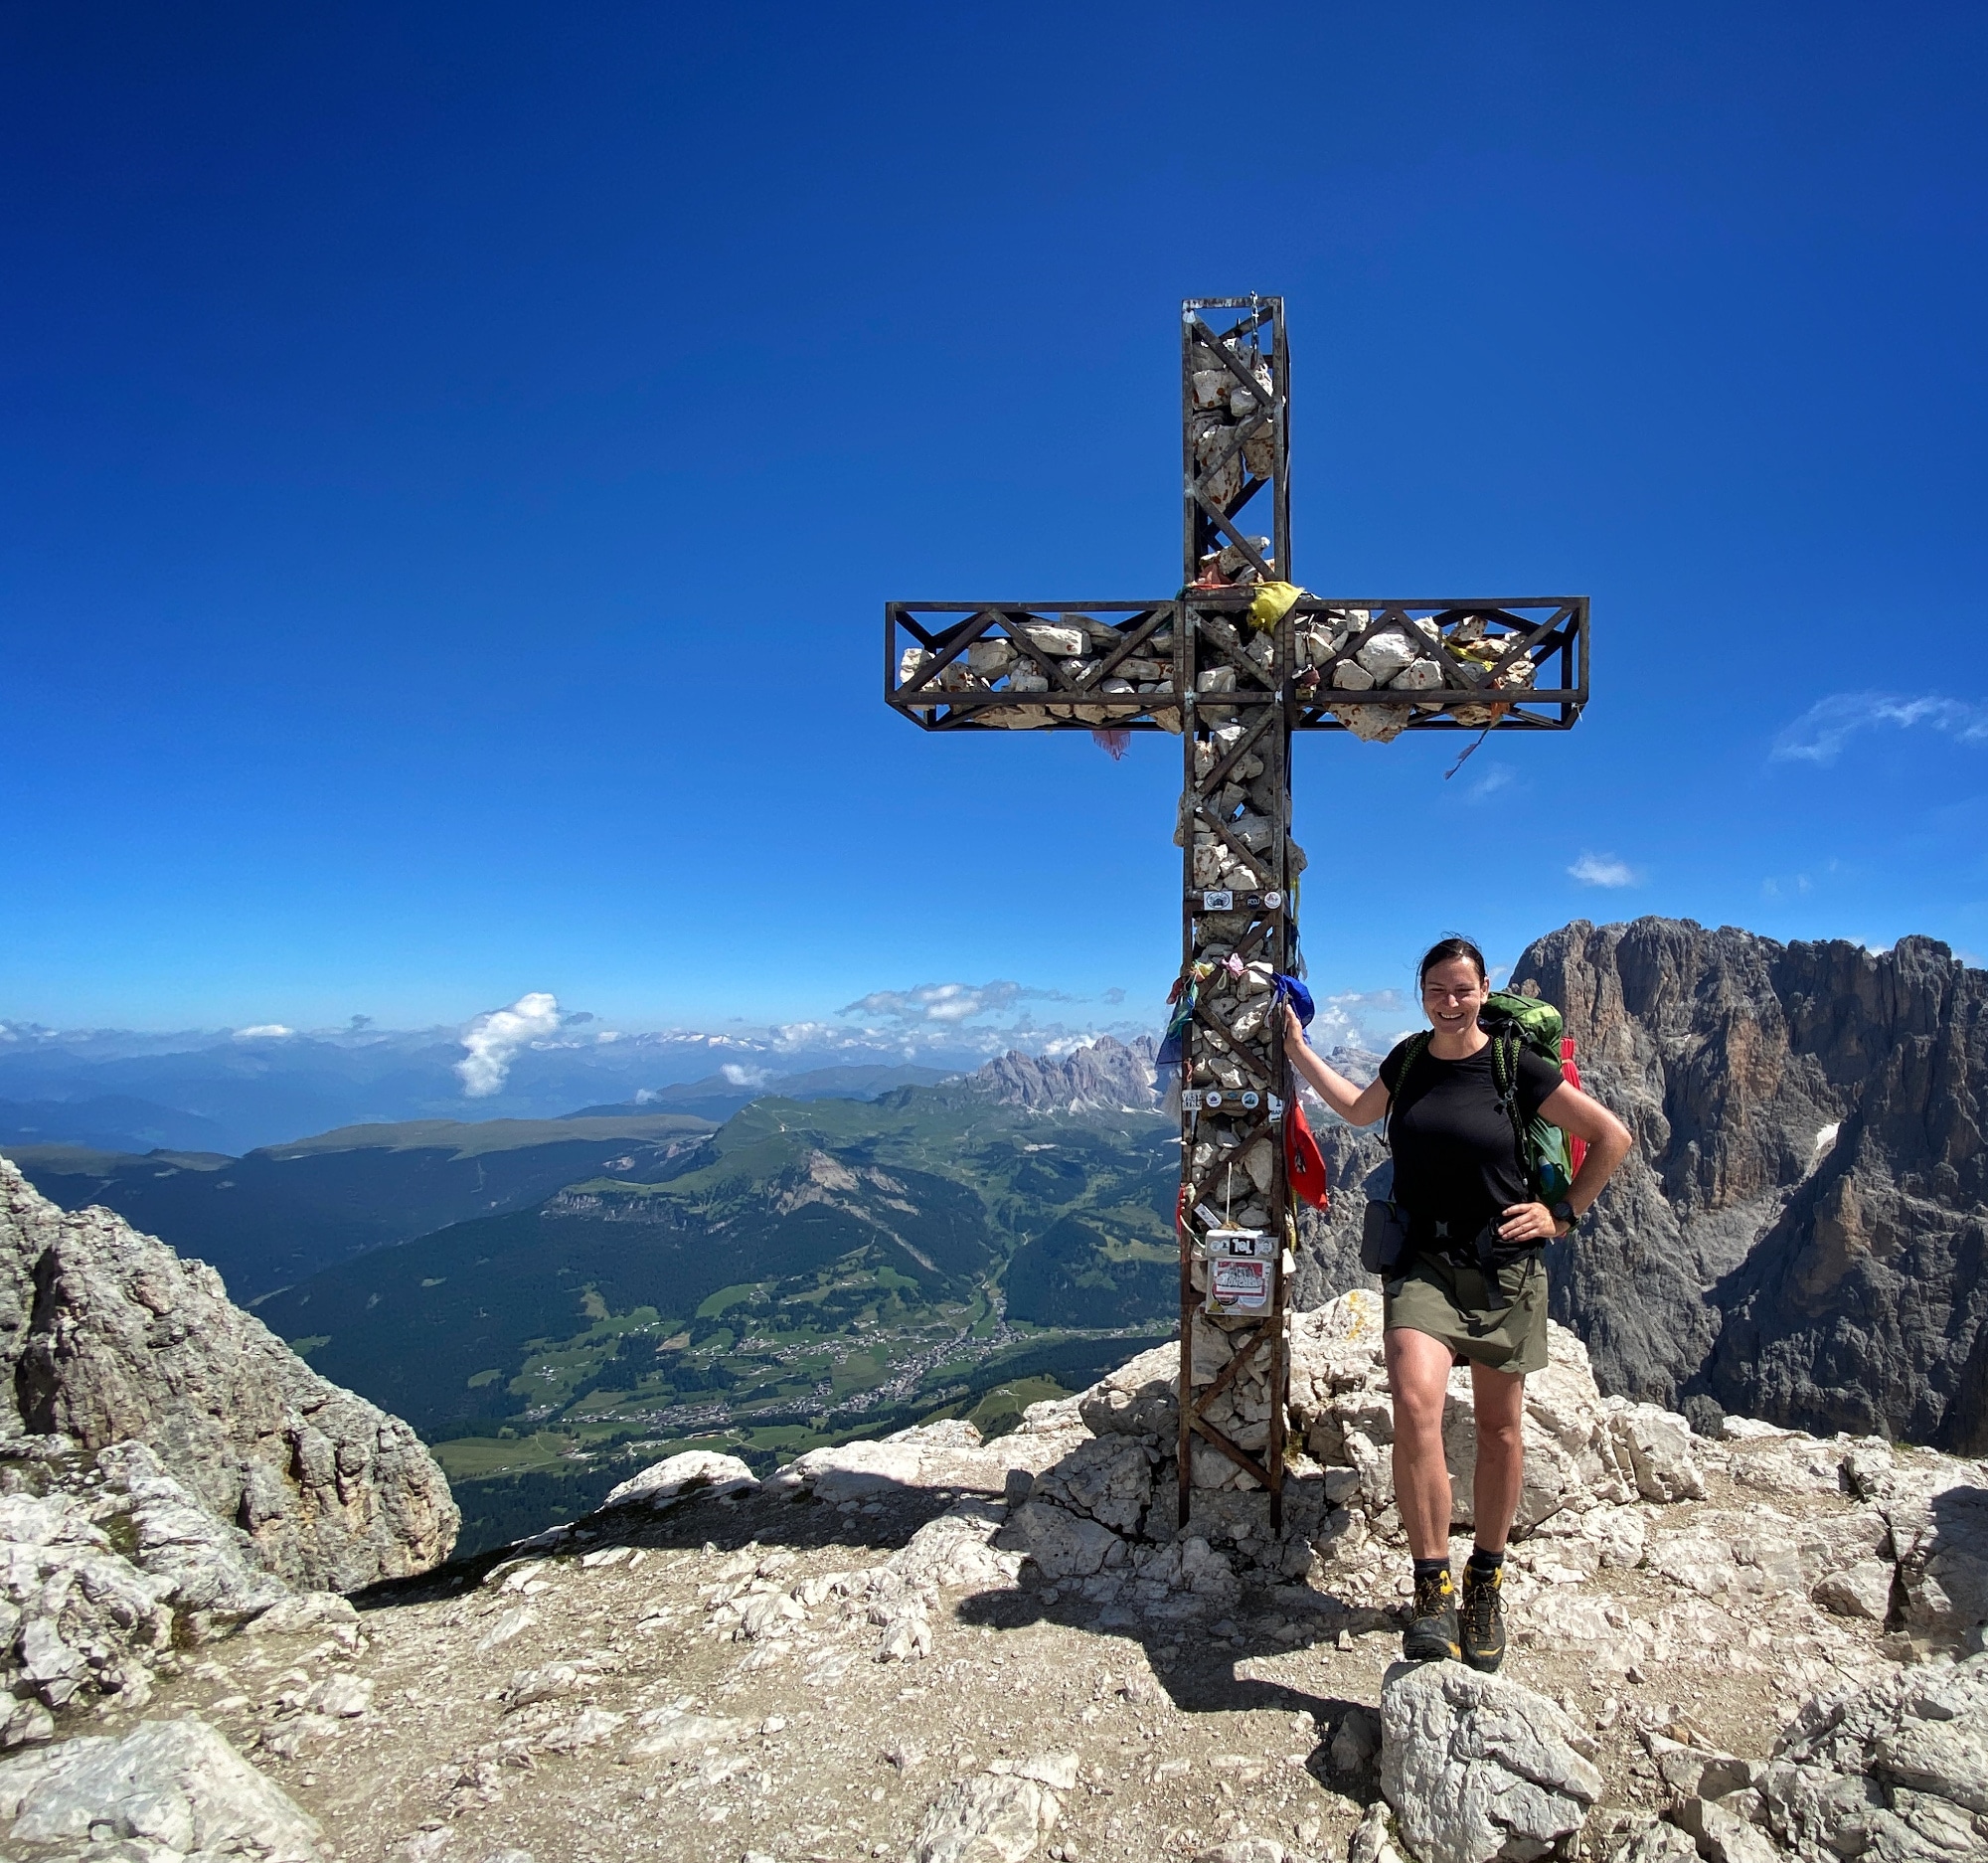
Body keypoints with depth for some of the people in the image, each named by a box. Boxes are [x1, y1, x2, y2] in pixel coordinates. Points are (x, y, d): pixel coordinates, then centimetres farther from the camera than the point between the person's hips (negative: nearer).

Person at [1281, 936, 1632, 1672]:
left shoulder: (1515, 1065, -6)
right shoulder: (1408, 1058, 5)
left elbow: (1612, 1136, 1)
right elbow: (1360, 1110, 25)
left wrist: (1563, 1213, -1)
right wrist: (1298, 1050, 25)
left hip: (1503, 1267, -1)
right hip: (1423, 1261, 1)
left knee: (1499, 1427, 11)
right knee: (1415, 1405, -22)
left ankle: (1485, 1587, 32)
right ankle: (1432, 1591, -9)